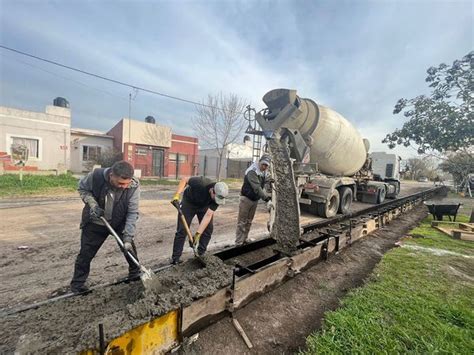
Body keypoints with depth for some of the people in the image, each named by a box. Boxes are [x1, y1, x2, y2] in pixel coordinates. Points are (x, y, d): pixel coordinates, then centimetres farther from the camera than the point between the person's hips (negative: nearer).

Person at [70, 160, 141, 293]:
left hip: (119, 223, 1)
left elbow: (132, 213, -23)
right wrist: (92, 203, -22)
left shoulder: (134, 186, -28)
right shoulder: (96, 176, -28)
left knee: (129, 247, 7)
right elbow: (82, 188, -4)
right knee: (86, 253, 7)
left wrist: (128, 238, -27)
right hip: (95, 222, 0)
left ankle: (135, 274, 31)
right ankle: (77, 283, 31)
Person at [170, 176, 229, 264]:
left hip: (204, 206, 3)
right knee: (182, 230, -6)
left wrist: (198, 234, -32)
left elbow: (208, 215, -29)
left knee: (208, 228, -3)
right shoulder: (201, 182, -39)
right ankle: (175, 258, 6)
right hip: (188, 203, -3)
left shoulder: (219, 196, -28)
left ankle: (201, 254, 14)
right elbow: (184, 180, -20)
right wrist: (177, 195, -31)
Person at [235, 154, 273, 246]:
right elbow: (256, 187, -28)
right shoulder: (252, 172, -22)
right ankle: (239, 243, 2)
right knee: (242, 221, -4)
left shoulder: (265, 173, 5)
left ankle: (244, 240, 25)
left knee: (249, 221, 14)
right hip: (246, 198, -8)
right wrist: (265, 196, -31)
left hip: (255, 200, 8)